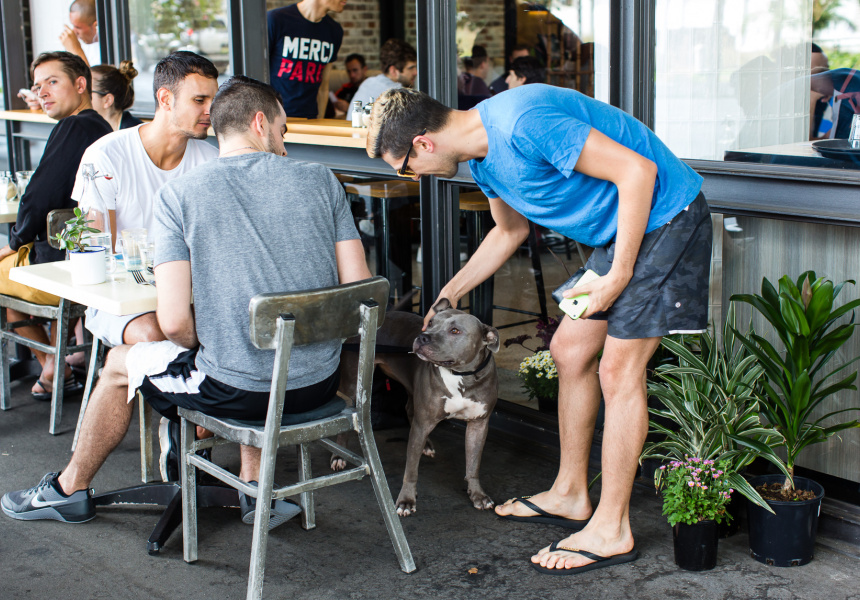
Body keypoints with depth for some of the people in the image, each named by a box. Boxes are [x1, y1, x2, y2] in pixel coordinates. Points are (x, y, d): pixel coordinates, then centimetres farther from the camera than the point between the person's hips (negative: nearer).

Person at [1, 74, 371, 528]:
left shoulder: (179, 194, -7)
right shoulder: (320, 178, 0)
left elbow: (174, 321, -13)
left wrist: (206, 348, 9)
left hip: (237, 390, -3)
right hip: (321, 382, 3)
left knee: (119, 364, 26)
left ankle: (69, 488, 45)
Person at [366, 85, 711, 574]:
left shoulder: (523, 122, -28)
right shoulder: (482, 153, 4)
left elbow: (637, 170, -27)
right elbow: (511, 230, 23)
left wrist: (618, 276, -24)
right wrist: (451, 293, 25)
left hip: (664, 218, -10)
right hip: (617, 232, 10)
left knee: (618, 370, -9)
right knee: (570, 351, 12)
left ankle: (611, 530, 1)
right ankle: (570, 494, 26)